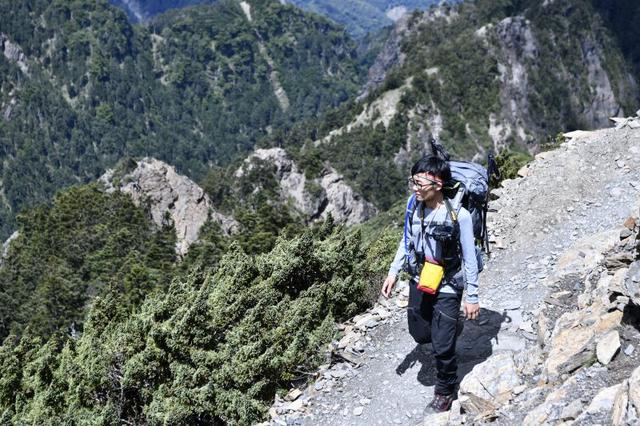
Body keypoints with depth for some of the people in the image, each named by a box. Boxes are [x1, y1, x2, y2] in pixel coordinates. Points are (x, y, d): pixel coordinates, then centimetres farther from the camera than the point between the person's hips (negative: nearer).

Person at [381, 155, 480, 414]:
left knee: (442, 345, 2)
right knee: (420, 334, 18)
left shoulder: (459, 215, -25)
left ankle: (445, 392, 27)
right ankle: (451, 326, 50)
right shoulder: (415, 205, -10)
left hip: (447, 287, -5)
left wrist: (472, 297, -11)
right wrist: (393, 272, 5)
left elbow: (469, 258, -16)